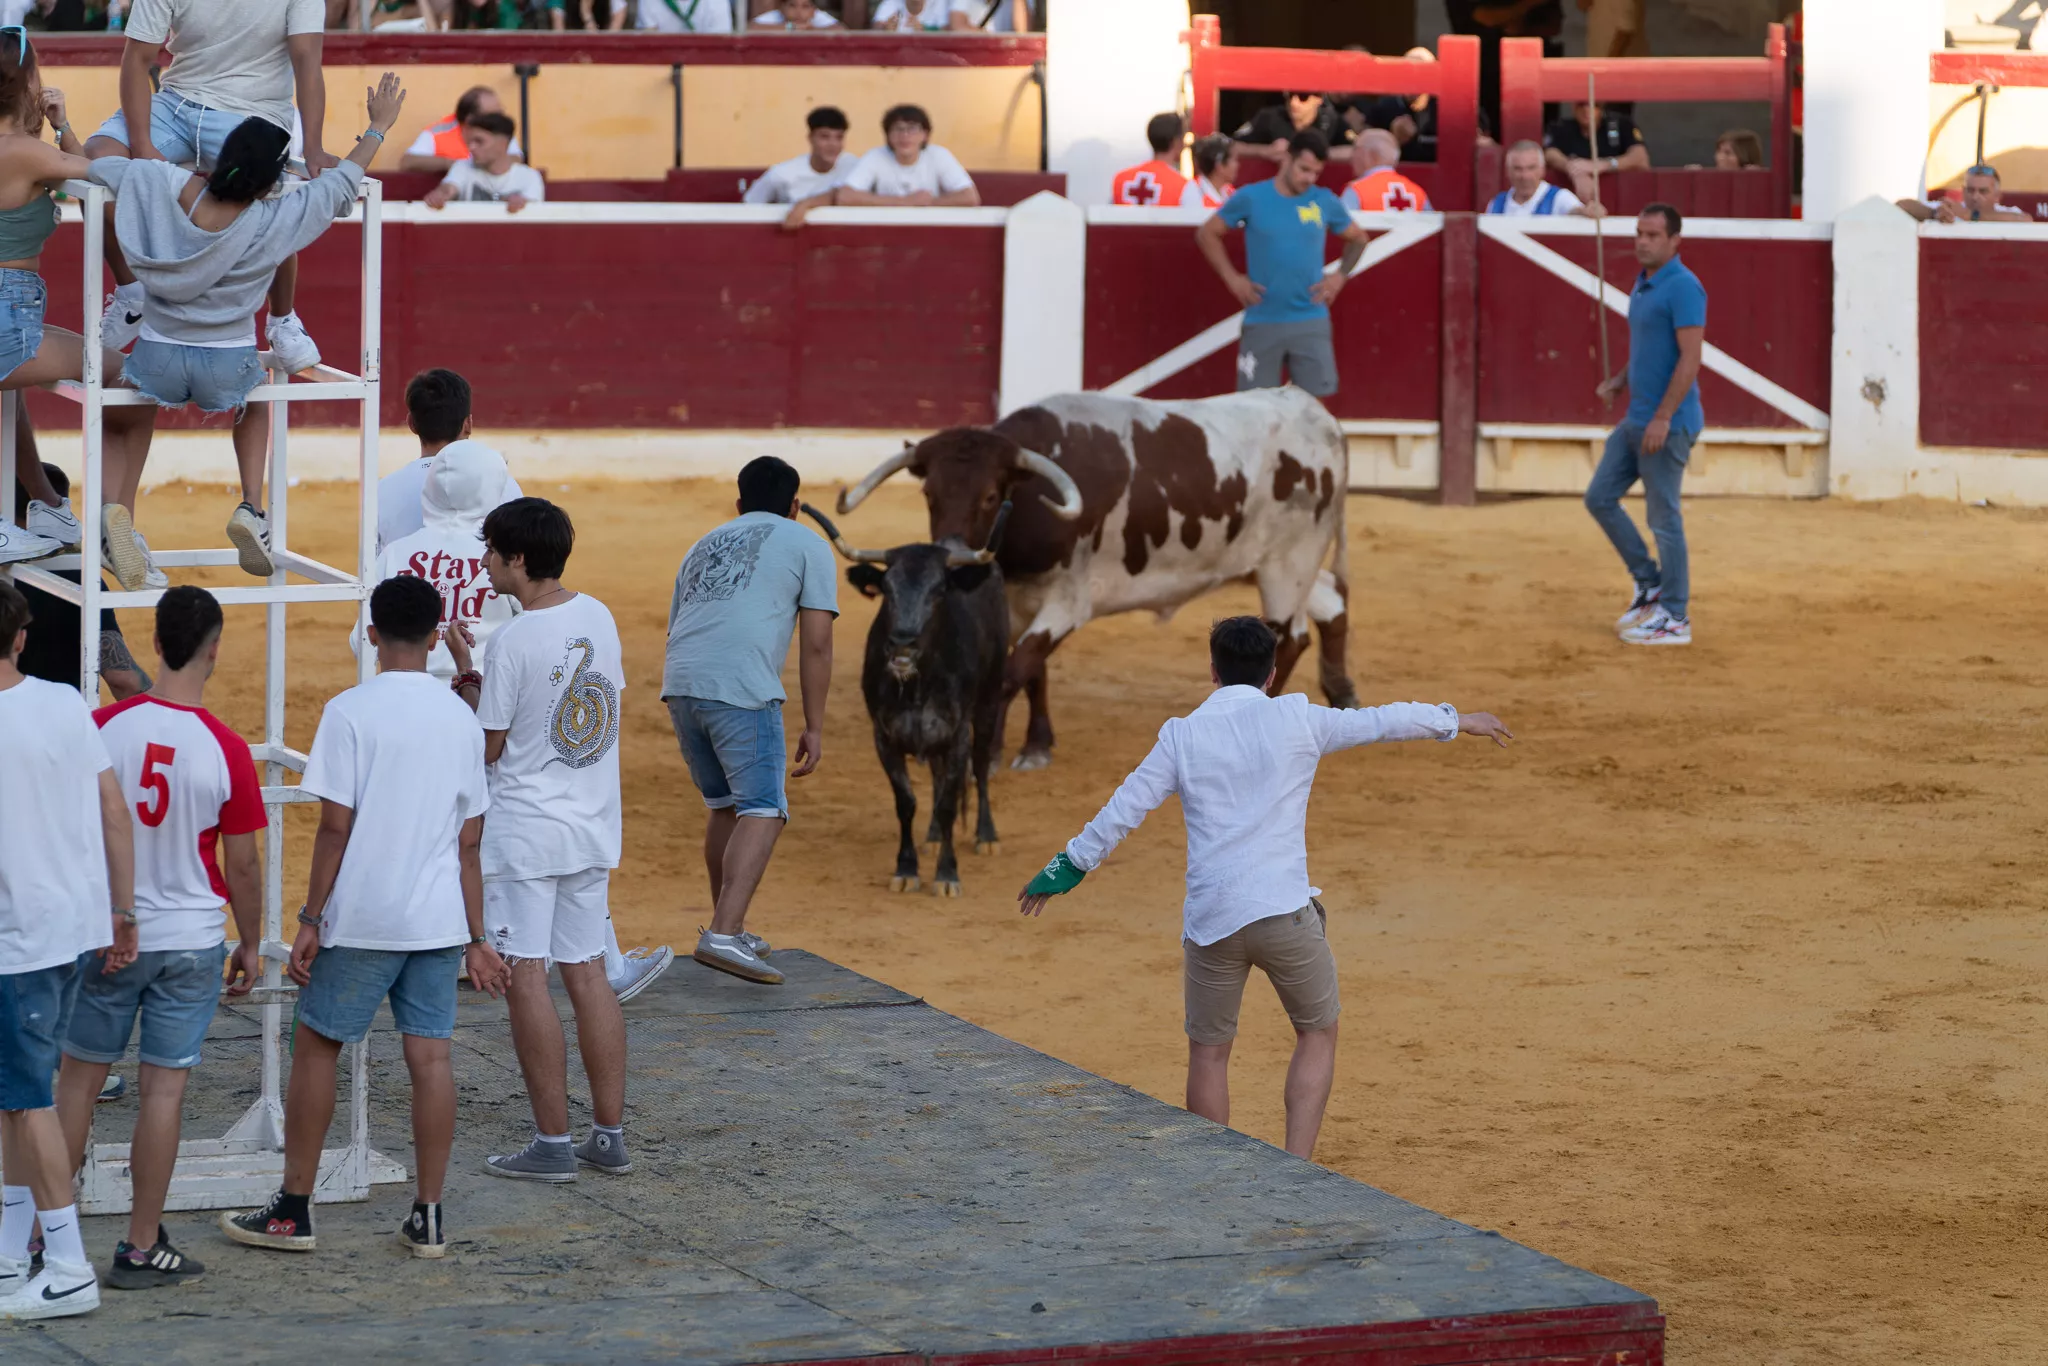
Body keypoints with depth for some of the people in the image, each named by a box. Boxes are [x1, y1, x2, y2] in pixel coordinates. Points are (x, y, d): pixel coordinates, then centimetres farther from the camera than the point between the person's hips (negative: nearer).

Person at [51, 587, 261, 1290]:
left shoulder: (105, 726, -7)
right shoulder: (226, 750, -11)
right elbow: (243, 864, -4)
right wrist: (251, 945, 10)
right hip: (191, 939, -2)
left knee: (79, 1079, 11)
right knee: (164, 1087, 3)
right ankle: (141, 1248, 7)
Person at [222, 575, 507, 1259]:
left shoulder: (350, 711, -9)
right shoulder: (462, 719, 7)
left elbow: (335, 826, -12)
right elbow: (469, 843, 9)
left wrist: (311, 921, -6)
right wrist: (475, 940, 14)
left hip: (360, 919, -4)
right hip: (438, 920, 4)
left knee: (315, 1046, 7)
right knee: (430, 1055, 5)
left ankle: (292, 1211, 10)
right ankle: (427, 1218, 5)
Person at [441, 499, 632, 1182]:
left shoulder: (513, 641, -17)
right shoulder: (598, 618, 5)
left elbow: (486, 746, -11)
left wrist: (465, 670, 1)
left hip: (524, 832, -7)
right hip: (593, 826, 7)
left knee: (526, 977, -2)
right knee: (587, 972, 11)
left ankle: (552, 1143, -1)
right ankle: (609, 1136, 13)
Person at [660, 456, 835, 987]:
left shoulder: (705, 544, 30)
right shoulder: (806, 546, 14)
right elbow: (815, 645, 5)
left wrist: (688, 720, 39)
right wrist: (814, 727, 7)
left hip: (679, 684, 6)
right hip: (743, 688, -6)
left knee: (724, 805, 21)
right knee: (762, 811, -8)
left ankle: (728, 928, 28)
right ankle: (723, 934, -24)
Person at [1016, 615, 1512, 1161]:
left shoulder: (1182, 735, 6)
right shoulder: (1296, 720, 3)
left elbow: (1123, 809, 4)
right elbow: (1380, 721, 14)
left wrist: (1069, 867, 15)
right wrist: (1456, 721, 28)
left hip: (1210, 921, 1)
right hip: (1284, 911, -1)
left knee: (1207, 1051, 13)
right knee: (1318, 1034, 15)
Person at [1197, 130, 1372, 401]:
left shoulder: (1325, 202, 3)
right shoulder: (1251, 198, -2)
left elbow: (1358, 239, 19)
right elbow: (1206, 234, 7)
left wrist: (1340, 275, 4)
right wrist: (1232, 278, -1)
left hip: (1311, 323, 1)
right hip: (1262, 323, -1)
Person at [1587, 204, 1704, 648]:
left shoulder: (1682, 287, -15)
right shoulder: (1643, 286, 15)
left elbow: (1690, 358, -20)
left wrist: (1662, 418, -23)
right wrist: (1616, 383, 8)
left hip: (1668, 424, -10)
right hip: (1636, 420, 10)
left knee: (1664, 518, -4)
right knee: (1599, 497, 11)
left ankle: (1675, 619, 5)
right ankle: (1649, 583, 21)